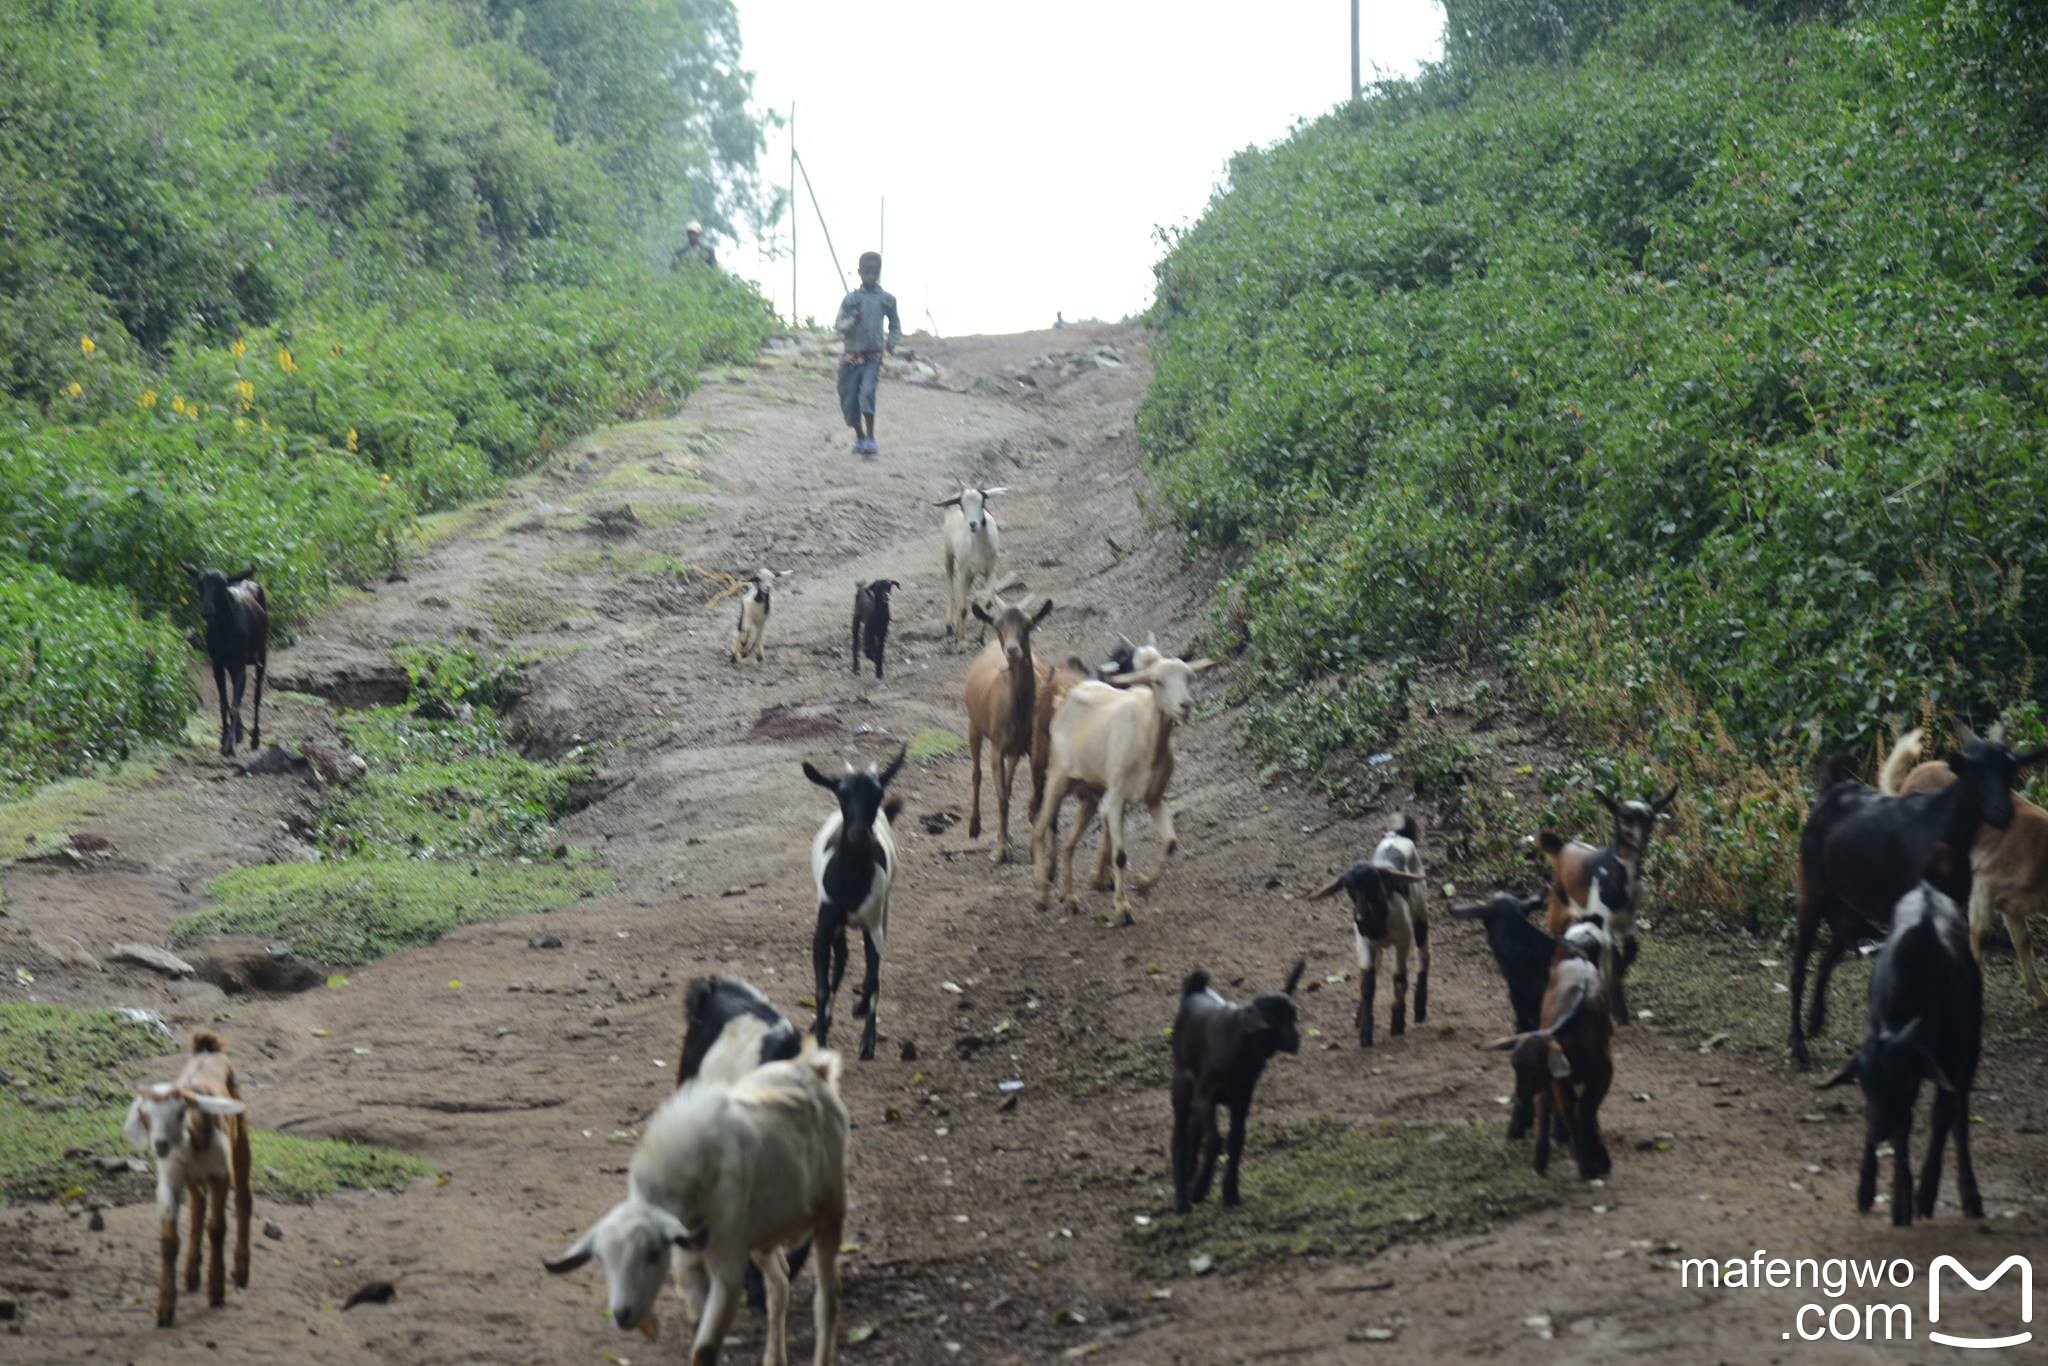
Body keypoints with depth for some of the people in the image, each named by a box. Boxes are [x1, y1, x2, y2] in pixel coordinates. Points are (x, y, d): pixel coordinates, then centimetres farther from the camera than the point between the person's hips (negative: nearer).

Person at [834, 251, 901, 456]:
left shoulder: (887, 299, 3)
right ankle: (859, 437, 25)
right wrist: (852, 321, -18)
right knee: (848, 399, 5)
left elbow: (895, 324, 18)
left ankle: (870, 438, -20)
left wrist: (892, 341, 0)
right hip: (851, 356, 2)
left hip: (873, 357, -2)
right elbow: (838, 326, 1)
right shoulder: (851, 298, 2)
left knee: (867, 392, -23)